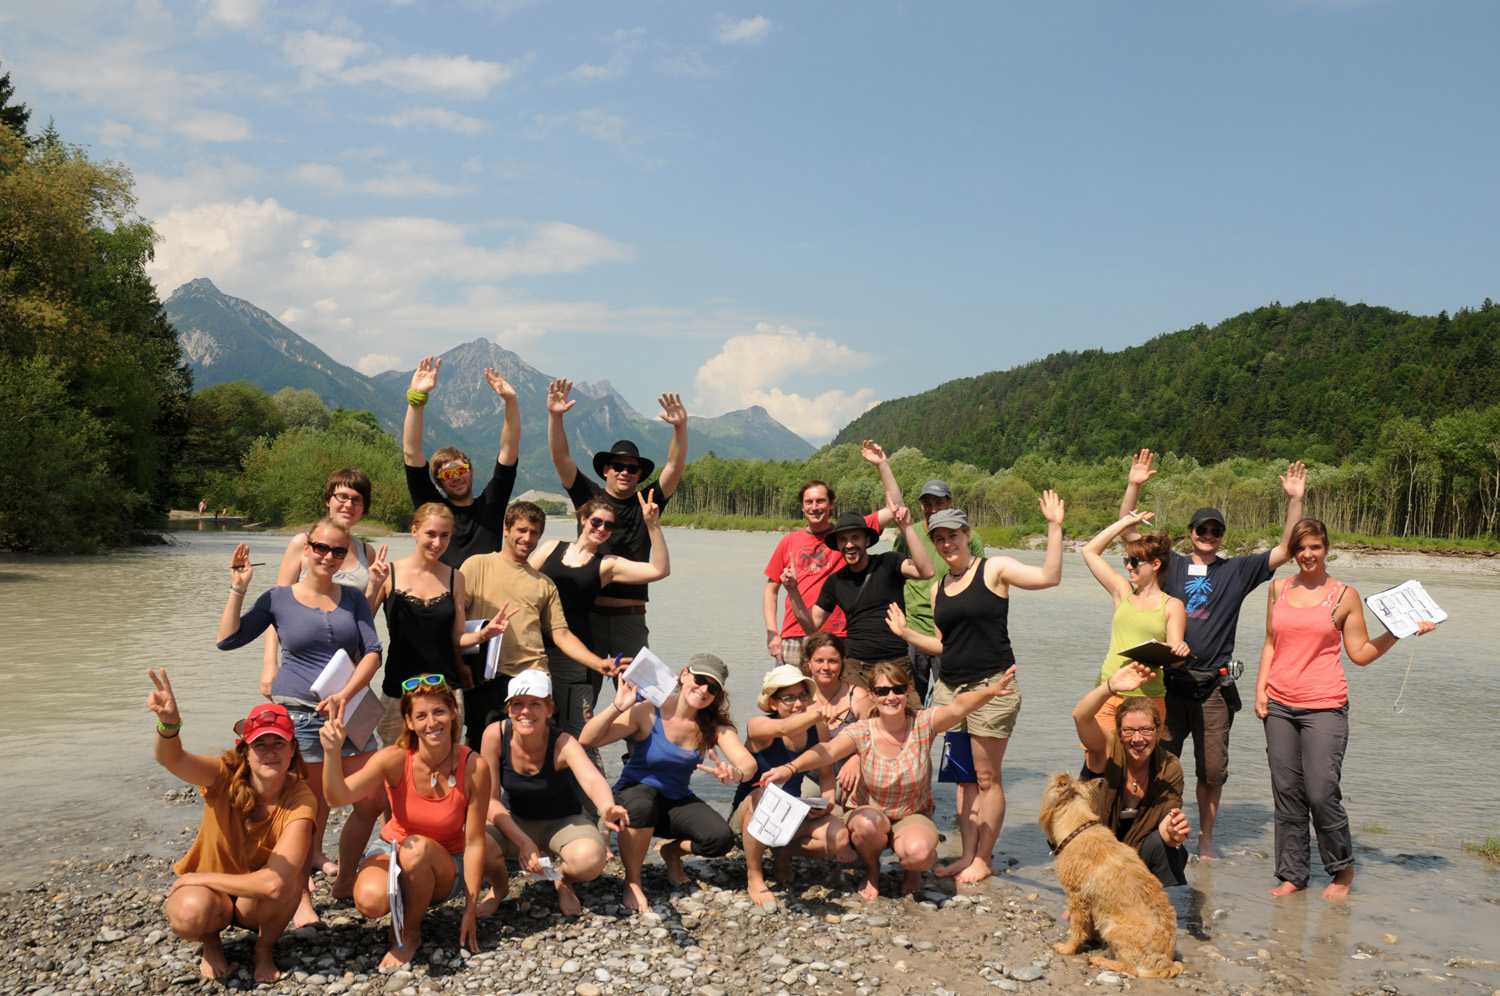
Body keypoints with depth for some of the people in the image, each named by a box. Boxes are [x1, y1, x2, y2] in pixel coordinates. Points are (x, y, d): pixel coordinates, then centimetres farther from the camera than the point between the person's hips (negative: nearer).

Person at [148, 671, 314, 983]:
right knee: (189, 914, -35)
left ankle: (265, 948, -2)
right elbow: (172, 760, -42)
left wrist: (200, 877, -25)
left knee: (287, 874, -34)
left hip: (258, 902, 0)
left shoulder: (300, 799, -25)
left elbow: (275, 883, -34)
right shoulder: (227, 777, -21)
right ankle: (211, 941, 3)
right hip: (209, 890, 0)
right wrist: (169, 724, -65)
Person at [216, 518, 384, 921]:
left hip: (351, 712, 4)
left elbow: (373, 652, 0)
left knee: (371, 802, 2)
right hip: (300, 714, -3)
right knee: (312, 811, -4)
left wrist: (344, 695, -15)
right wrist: (238, 588, -6)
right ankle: (301, 900, 10)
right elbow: (227, 639, 2)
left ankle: (344, 882, 21)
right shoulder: (280, 598, 4)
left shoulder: (353, 599, 11)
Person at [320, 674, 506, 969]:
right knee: (369, 900, -33)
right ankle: (406, 909, 6)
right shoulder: (395, 759, -19)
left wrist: (470, 911, -14)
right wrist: (332, 753, -49)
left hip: (444, 867, -1)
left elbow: (474, 843, -16)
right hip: (391, 850, 1)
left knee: (416, 848, -36)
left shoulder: (474, 767, -21)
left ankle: (409, 933, -10)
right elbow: (338, 796, -30)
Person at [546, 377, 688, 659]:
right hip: (588, 613, 0)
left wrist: (680, 427, -14)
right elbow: (561, 458, -1)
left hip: (631, 617, 1)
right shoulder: (589, 497, 7)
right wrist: (555, 417, -13)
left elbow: (675, 467, 0)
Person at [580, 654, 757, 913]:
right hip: (636, 792, -4)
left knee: (721, 840, -22)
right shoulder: (648, 713, -18)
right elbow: (588, 740, -25)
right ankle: (632, 882, -14)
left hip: (677, 801, 4)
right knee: (642, 806, -40)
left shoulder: (714, 725, -8)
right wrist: (617, 707, -41)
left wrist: (736, 773, -47)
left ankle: (673, 851, 15)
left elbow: (748, 762, -23)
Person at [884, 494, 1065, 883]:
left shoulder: (994, 569, -4)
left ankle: (984, 858, 9)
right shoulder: (938, 589, 14)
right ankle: (968, 854, 16)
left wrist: (1054, 527, -21)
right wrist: (907, 634, 6)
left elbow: (1048, 576, -17)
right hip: (950, 687, 6)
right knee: (965, 778, 10)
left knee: (987, 778, 0)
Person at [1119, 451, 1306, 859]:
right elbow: (1129, 533, 4)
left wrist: (1295, 500, -5)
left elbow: (1287, 550, 3)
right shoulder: (1171, 566, 8)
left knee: (1212, 769, 7)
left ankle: (1205, 838, 22)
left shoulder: (1237, 570, 9)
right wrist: (1133, 487, -6)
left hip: (1214, 684, 1)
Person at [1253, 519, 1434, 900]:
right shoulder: (1278, 589, 10)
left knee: (1322, 794, -8)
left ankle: (1342, 870, 15)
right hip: (1279, 704, 3)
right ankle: (1292, 874, 17)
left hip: (1324, 706, -3)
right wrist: (1261, 688, 8)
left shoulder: (1345, 596, 1)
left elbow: (1361, 653, 3)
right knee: (1286, 794, 5)